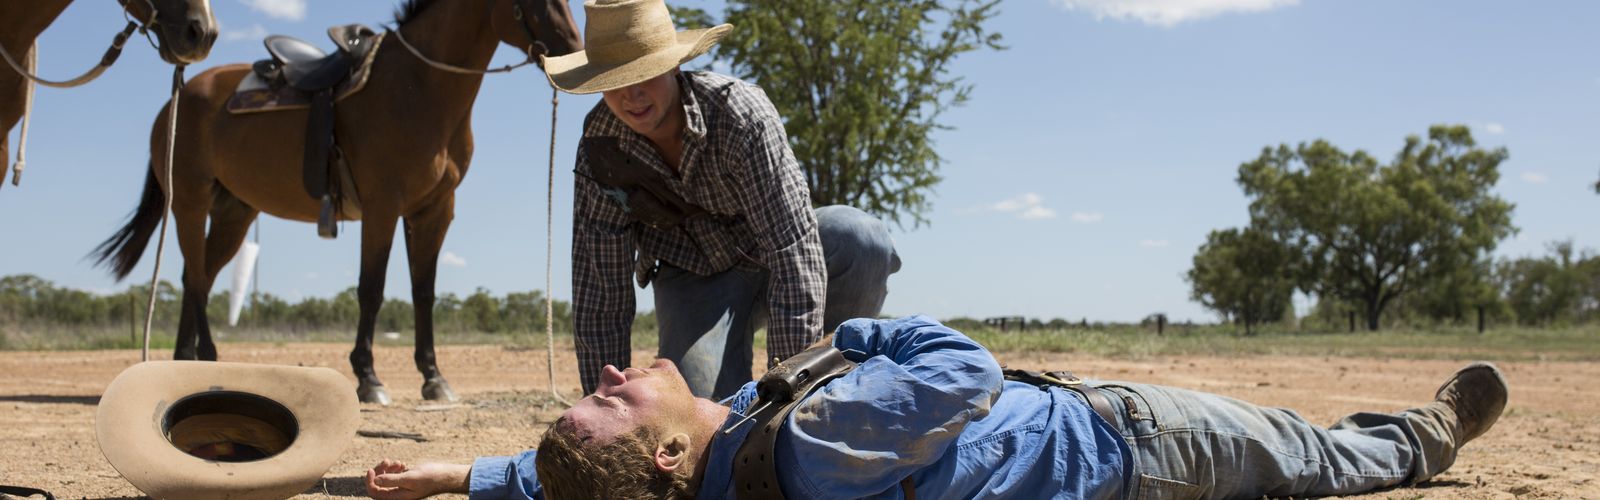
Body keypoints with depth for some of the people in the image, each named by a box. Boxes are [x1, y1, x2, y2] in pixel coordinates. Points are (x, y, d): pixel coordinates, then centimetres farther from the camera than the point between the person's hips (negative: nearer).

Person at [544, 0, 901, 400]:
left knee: (862, 239, -33)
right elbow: (598, 292, -15)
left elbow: (794, 248, -34)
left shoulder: (742, 112, -30)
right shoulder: (599, 147, -19)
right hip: (694, 280, 1)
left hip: (768, 257, 0)